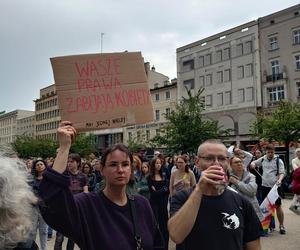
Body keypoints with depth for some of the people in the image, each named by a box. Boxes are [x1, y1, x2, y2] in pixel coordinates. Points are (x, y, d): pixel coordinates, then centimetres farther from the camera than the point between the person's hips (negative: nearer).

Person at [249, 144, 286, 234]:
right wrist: (252, 164, -3)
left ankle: (281, 226, 16)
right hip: (265, 186, 4)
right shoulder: (263, 159, 6)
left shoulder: (278, 160, -4)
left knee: (278, 206, 3)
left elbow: (282, 172, -9)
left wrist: (280, 179, -28)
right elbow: (254, 163, 21)